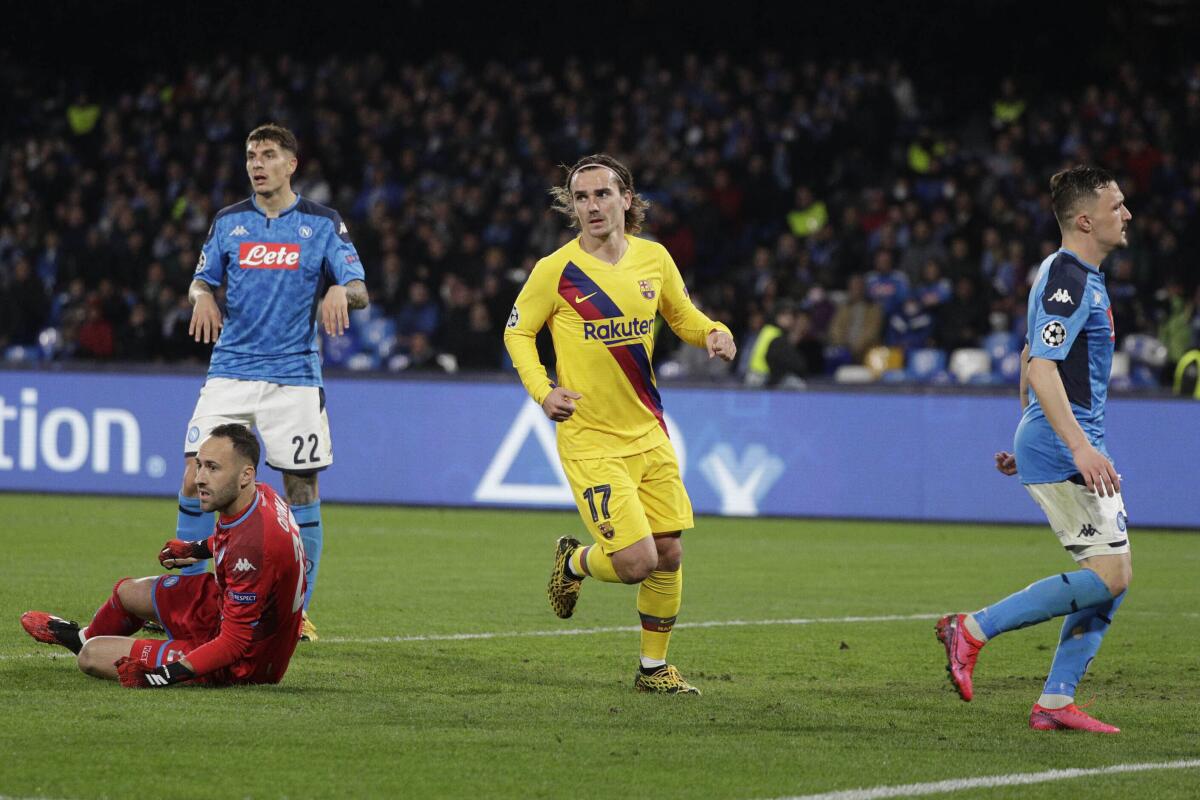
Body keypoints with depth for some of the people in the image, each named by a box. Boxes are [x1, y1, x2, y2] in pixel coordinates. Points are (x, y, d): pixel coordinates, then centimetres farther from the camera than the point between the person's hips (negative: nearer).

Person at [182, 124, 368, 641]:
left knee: (301, 487, 0)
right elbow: (202, 282, 16)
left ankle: (298, 608, 10)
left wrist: (340, 291, -22)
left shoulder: (322, 224, 3)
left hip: (294, 374, -2)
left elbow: (359, 291, 1)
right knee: (196, 478, -8)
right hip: (230, 370, 2)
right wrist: (203, 297, -8)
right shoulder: (228, 222, 10)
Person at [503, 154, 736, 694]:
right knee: (636, 561, -13)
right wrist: (541, 390, -10)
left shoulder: (654, 259, 2)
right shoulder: (556, 270, -10)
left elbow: (681, 314, 19)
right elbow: (517, 331, 4)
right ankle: (573, 563, 21)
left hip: (648, 431, 5)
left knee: (668, 555, 5)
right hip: (590, 439, -5)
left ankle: (654, 667, 23)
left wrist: (711, 333, -2)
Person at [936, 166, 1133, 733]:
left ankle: (1055, 702, 5)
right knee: (1107, 575, -14)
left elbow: (1029, 362, 26)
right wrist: (1079, 446, -32)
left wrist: (1026, 442, 31)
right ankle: (973, 630, -9)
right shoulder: (1069, 281, -15)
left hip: (1068, 446, 10)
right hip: (1061, 451, -10)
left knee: (1115, 576, 6)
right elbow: (1041, 369, -25)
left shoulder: (1072, 276, 18)